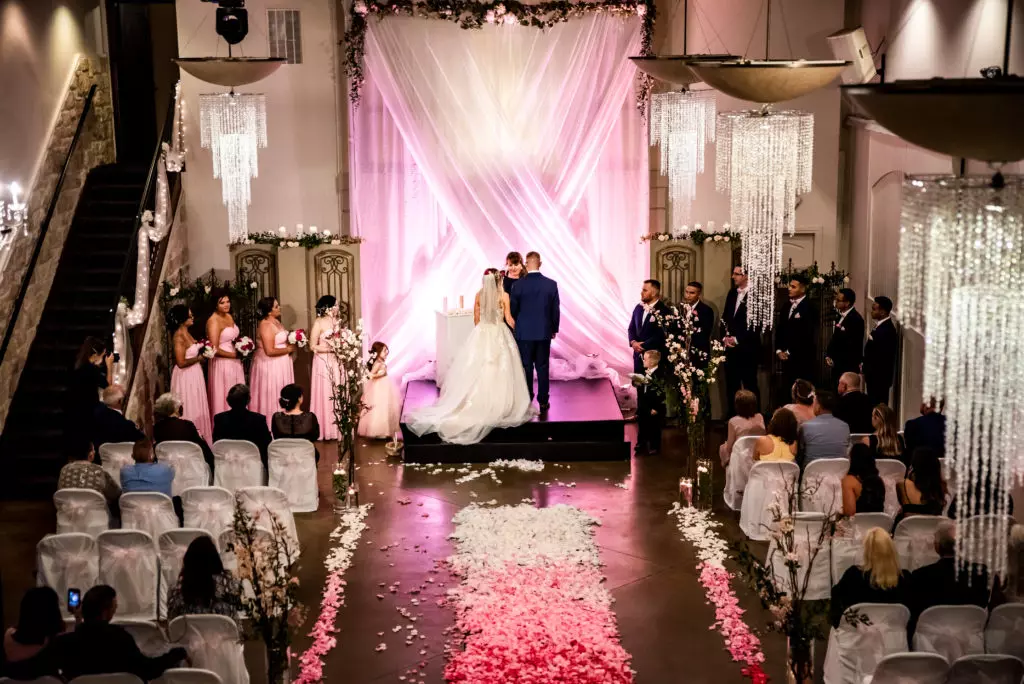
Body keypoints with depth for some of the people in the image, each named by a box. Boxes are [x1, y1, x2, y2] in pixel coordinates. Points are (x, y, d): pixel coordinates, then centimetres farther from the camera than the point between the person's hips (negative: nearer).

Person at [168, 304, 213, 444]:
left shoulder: (186, 333, 8)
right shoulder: (179, 337, -19)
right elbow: (181, 362, -22)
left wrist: (201, 349, 2)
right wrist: (198, 358, -15)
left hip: (194, 375, 9)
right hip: (186, 376, -9)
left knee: (196, 407, 14)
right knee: (189, 408, 0)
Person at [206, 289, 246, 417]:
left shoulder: (229, 316, 9)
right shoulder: (213, 321, -16)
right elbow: (215, 350, -20)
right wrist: (234, 354, -12)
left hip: (235, 363, 8)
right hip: (222, 364, -8)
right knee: (225, 398, 1)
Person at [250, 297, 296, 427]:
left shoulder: (275, 321, 9)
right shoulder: (266, 325, -20)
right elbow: (270, 351, -25)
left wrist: (292, 342, 4)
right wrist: (289, 349, -14)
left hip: (279, 365, 10)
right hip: (270, 366, -10)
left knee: (280, 396, 13)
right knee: (271, 397, -1)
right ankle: (270, 427, 6)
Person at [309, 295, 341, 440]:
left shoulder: (336, 321, 8)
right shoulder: (319, 323, -10)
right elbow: (313, 346, -11)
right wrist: (332, 349, -17)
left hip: (337, 362, 6)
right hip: (324, 363, -6)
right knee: (325, 394, 0)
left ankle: (338, 428, 12)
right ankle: (325, 429, 7)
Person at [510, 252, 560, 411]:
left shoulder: (518, 286, -11)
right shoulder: (551, 284, -6)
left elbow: (513, 310, -1)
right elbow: (555, 310, 0)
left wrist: (516, 327, 17)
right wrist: (554, 329, 14)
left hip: (524, 333, -1)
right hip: (544, 332, 1)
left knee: (526, 368, 8)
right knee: (542, 368, 9)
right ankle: (543, 401, 12)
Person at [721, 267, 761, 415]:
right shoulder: (732, 293, 13)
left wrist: (737, 339, -13)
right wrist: (725, 337, 1)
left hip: (747, 348, -7)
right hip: (731, 348, 7)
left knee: (750, 385, -1)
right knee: (731, 385, 11)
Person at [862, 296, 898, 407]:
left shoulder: (887, 330, -22)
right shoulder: (881, 326, 10)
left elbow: (884, 357, -23)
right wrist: (865, 365, 9)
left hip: (880, 377, -10)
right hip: (875, 376, 10)